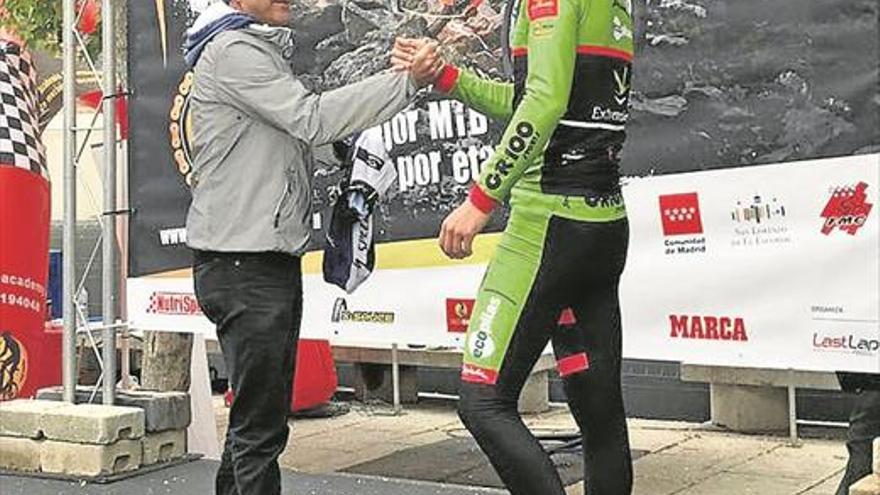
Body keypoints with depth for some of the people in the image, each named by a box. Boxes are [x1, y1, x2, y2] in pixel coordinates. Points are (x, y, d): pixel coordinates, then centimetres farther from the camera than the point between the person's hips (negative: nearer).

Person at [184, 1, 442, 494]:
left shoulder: (266, 50, 22)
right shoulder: (232, 50, -9)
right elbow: (311, 119, -18)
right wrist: (406, 81, -17)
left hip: (275, 258, 10)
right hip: (241, 263, -10)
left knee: (262, 411, 15)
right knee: (261, 421, -8)